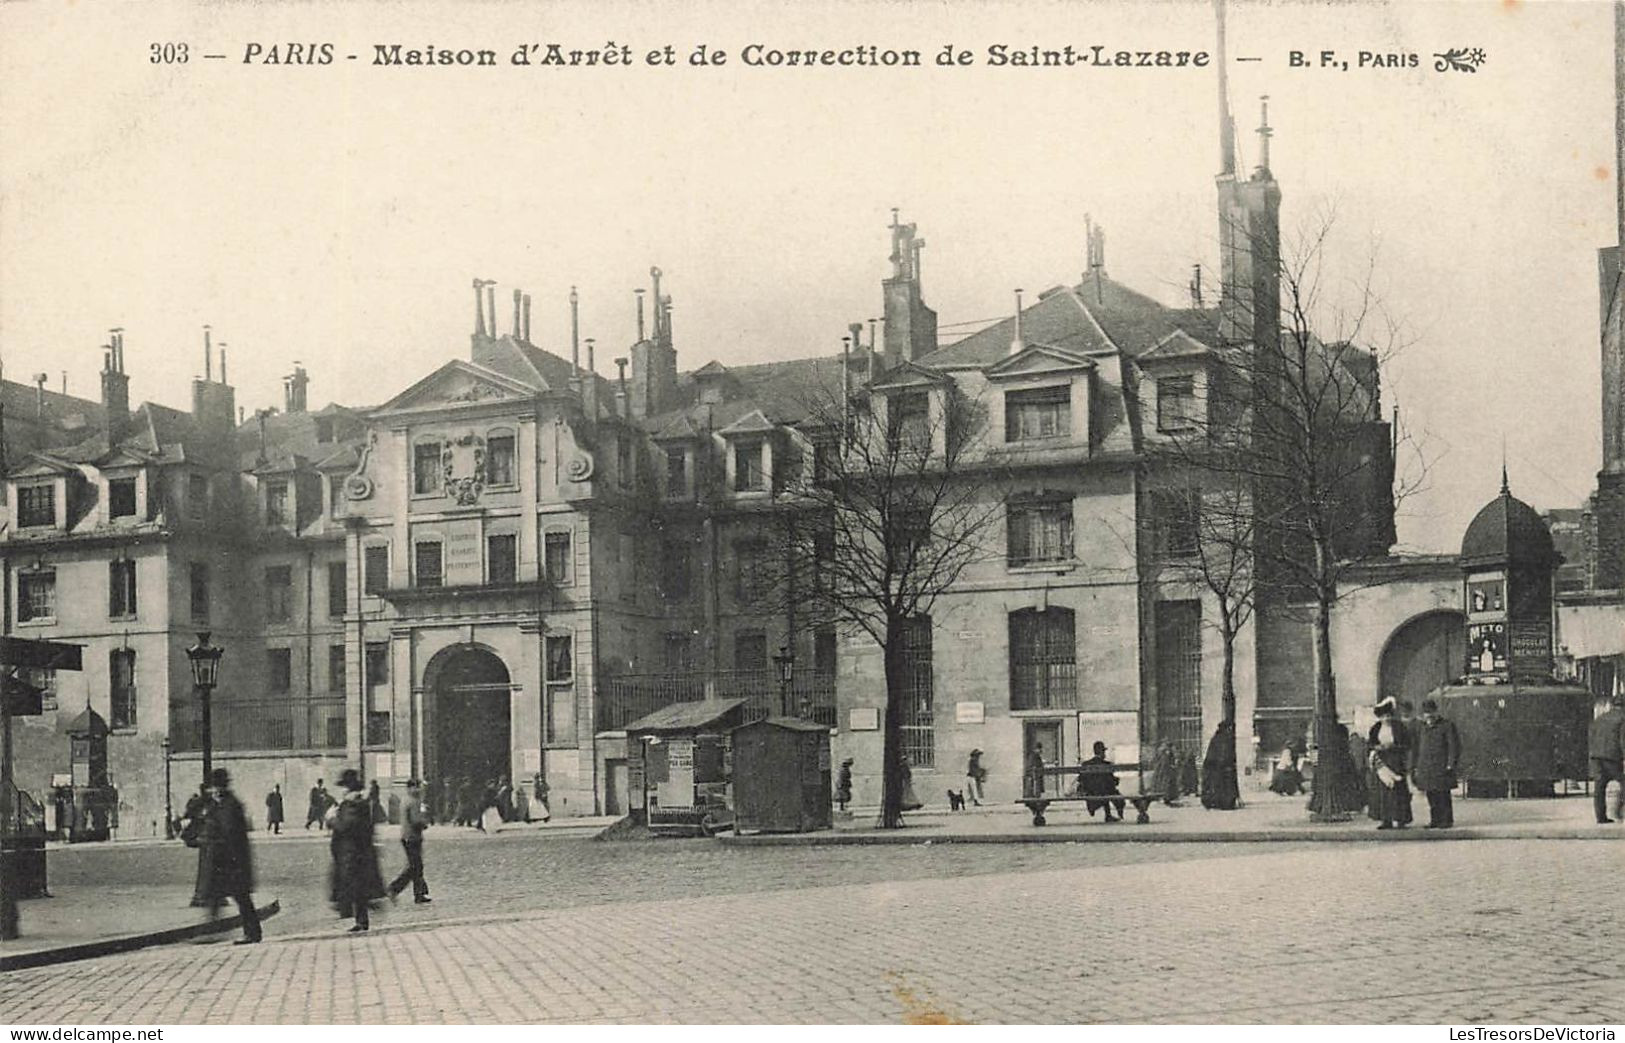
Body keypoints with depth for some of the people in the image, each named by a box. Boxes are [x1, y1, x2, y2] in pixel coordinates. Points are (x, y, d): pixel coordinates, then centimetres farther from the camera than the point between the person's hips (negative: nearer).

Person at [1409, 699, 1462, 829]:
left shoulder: (1447, 725, -1)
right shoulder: (1420, 727, 14)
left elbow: (1454, 745, -4)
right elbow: (1415, 748, 18)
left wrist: (1451, 764, -12)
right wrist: (1414, 767, 13)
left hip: (1442, 768, -5)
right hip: (1426, 768, 5)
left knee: (1443, 795, -4)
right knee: (1431, 796, 6)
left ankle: (1447, 820, 2)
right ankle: (1435, 820, 13)